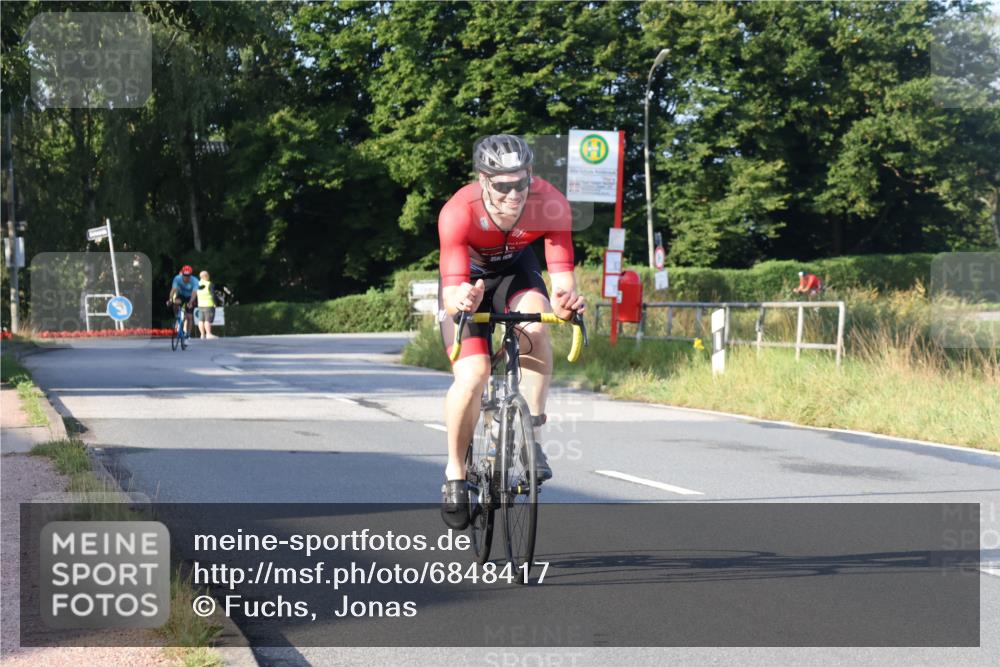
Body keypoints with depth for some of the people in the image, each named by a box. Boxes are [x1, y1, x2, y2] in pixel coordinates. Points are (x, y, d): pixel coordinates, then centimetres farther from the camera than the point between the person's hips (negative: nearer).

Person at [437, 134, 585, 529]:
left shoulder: (551, 206, -31)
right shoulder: (458, 213, -36)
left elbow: (562, 273, -33)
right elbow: (453, 289, -40)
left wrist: (566, 300, -56)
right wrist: (460, 301, -63)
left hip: (514, 270, 2)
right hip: (469, 278, -2)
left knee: (535, 327, -33)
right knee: (472, 378, -19)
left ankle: (531, 435, -20)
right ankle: (455, 474, 3)